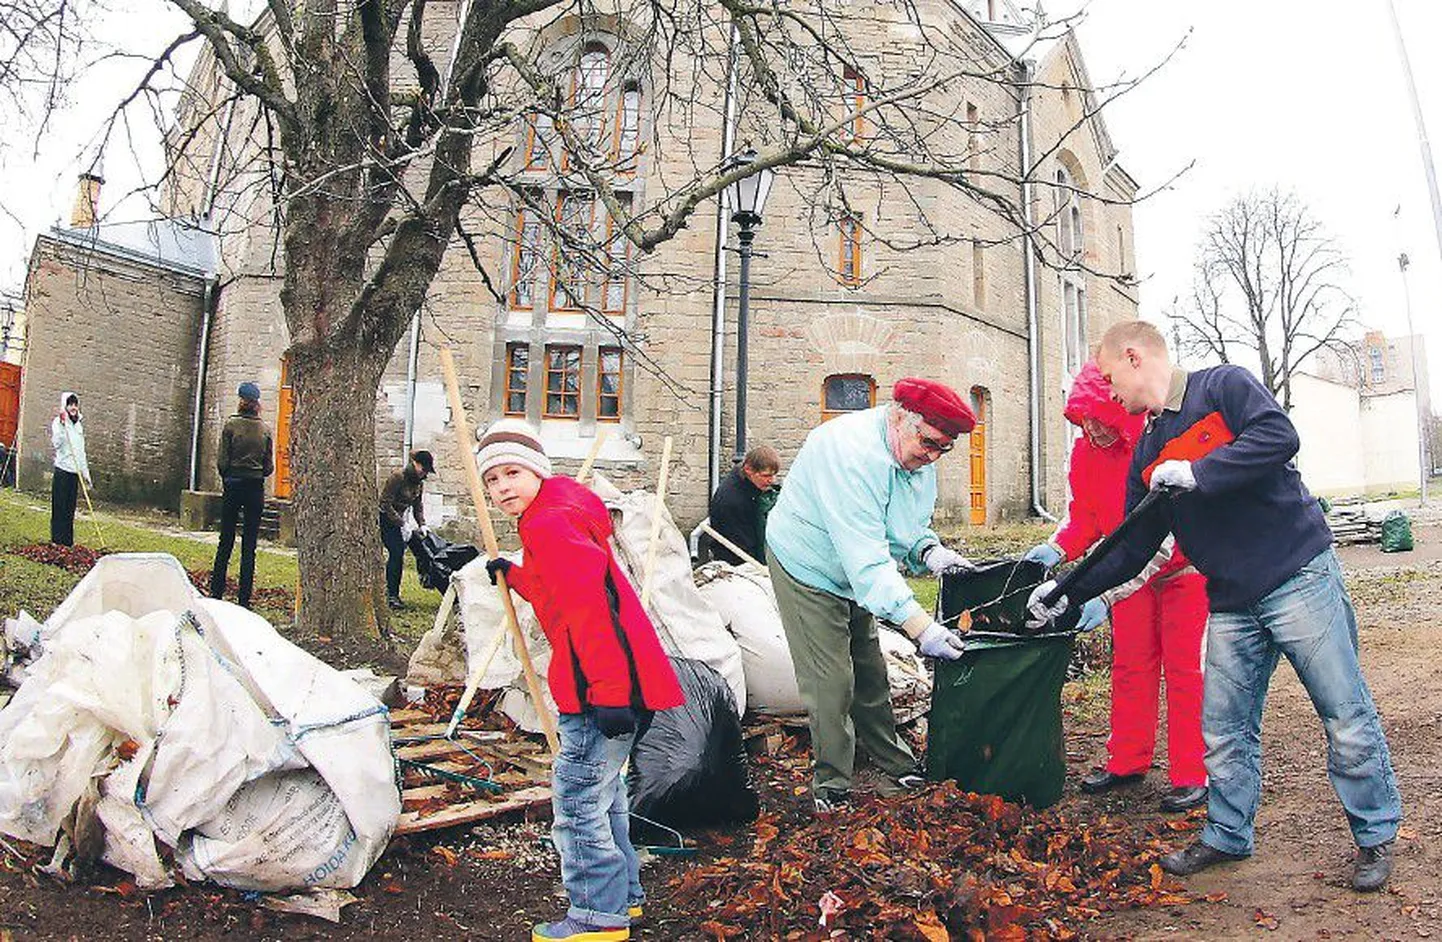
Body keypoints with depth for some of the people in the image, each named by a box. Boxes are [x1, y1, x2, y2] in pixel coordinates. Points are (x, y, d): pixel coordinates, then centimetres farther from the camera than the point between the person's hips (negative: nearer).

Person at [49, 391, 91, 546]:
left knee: (70, 510, 7)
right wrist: (62, 425, -27)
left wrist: (86, 472, 17)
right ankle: (57, 543, 0)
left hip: (75, 473, 6)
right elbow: (56, 444, -19)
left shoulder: (79, 424, 15)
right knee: (59, 509, -3)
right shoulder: (58, 421, -4)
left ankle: (68, 543, 11)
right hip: (62, 471, -6)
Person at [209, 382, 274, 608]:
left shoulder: (231, 425, -5)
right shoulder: (266, 430, 1)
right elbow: (269, 466, 2)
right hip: (256, 488, 1)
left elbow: (222, 460, -6)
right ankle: (244, 599, 4)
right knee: (249, 545, 4)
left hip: (233, 486, -1)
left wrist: (227, 479, 12)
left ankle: (216, 593, 11)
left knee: (225, 541, 8)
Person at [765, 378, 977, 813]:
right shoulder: (853, 453, -36)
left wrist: (927, 550, -16)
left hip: (855, 576, 9)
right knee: (830, 683, -8)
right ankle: (831, 789, 6)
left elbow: (909, 525, 7)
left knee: (870, 676, 15)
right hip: (809, 569, -8)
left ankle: (897, 767, 29)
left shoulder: (918, 455, -5)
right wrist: (920, 625, -43)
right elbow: (864, 558, -40)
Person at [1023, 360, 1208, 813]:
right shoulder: (1084, 453, -10)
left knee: (1184, 668, -3)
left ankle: (1192, 775, 5)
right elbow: (1085, 517, 0)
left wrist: (1106, 594, -40)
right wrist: (1057, 549, -21)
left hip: (1184, 567, -6)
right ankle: (1127, 760, 18)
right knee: (1130, 665, 8)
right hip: (1131, 571, 6)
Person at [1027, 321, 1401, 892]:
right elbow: (1133, 550, 13)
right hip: (1231, 604, 7)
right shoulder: (1147, 456, 14)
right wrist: (1067, 592, 6)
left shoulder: (1223, 387, -4)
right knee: (1225, 731, 9)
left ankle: (1376, 835, 22)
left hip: (1299, 577, -6)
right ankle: (1228, 836, 25)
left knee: (1347, 718, 4)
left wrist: (1197, 473, -23)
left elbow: (1279, 437, -22)